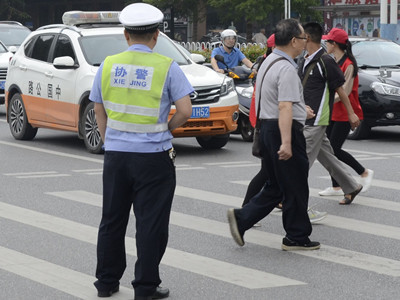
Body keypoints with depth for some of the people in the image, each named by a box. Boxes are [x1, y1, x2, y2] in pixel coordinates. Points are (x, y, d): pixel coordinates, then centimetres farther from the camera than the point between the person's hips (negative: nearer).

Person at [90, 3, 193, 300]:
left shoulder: (108, 65, 3)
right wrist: (165, 129, 8)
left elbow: (100, 111, 10)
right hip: (154, 156, -3)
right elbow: (185, 110, -10)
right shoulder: (166, 67, -7)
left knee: (112, 220, 14)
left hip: (115, 153, 4)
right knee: (151, 223, 3)